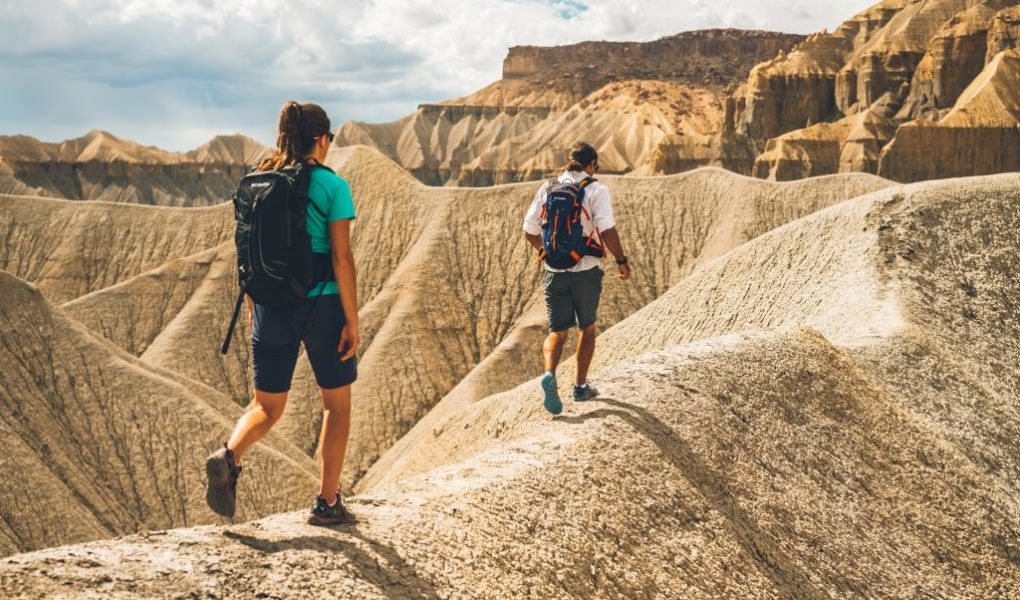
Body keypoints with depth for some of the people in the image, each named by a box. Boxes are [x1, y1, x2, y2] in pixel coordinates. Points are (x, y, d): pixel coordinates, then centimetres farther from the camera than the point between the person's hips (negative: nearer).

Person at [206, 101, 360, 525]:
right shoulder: (332, 186, -9)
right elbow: (341, 257, -12)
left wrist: (252, 308, 20)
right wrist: (352, 320, -8)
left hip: (273, 306, 4)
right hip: (322, 304, -4)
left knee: (267, 407, 14)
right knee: (337, 402, 15)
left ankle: (228, 456, -17)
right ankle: (327, 503, 18)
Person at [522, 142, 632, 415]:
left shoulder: (547, 189, 5)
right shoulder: (596, 190, -7)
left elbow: (529, 230, 8)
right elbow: (607, 231, -18)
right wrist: (622, 260, -6)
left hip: (554, 272, 3)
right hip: (586, 270, -3)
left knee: (557, 331, 7)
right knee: (587, 328, 18)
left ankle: (549, 375, -21)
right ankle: (580, 385, 22)